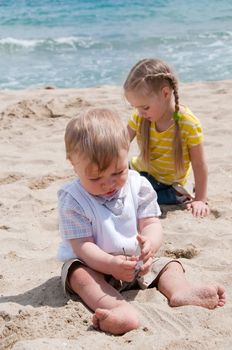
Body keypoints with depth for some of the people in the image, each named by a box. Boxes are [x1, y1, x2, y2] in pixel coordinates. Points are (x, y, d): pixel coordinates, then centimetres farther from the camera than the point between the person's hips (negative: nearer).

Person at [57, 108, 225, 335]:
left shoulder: (138, 186, -7)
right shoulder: (73, 200, -18)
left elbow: (151, 223, -9)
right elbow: (82, 245, -22)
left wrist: (151, 242, -35)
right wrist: (112, 264, -41)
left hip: (136, 261, 5)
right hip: (95, 265, -4)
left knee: (170, 265, -4)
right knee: (79, 274, -34)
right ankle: (118, 307, -57)